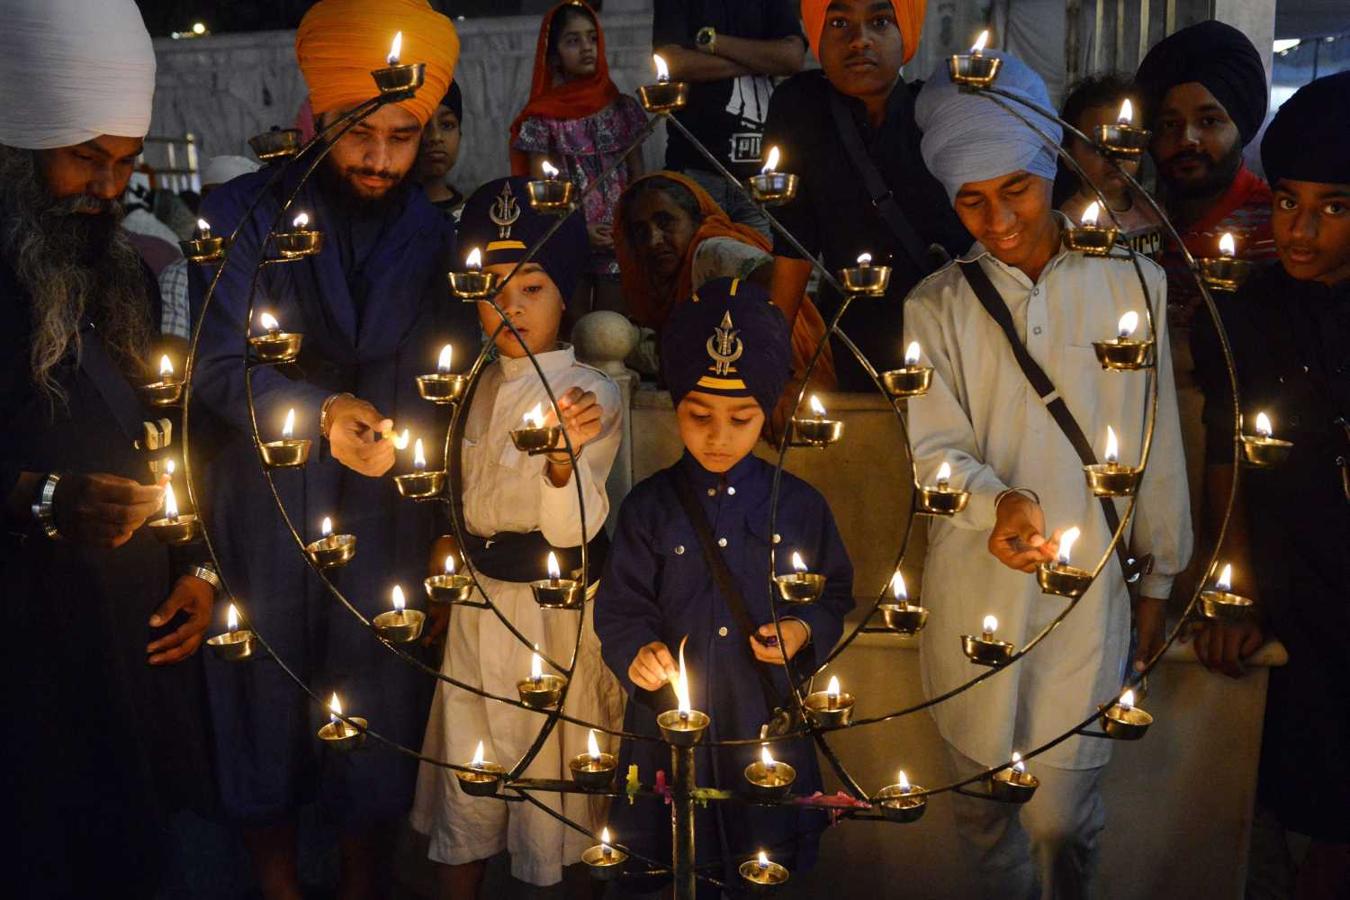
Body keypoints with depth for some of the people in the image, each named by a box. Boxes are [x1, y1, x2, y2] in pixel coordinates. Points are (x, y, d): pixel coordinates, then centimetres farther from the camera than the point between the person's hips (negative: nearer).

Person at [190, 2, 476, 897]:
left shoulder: (436, 236, 5)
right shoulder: (243, 214, -3)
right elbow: (220, 367, -9)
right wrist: (321, 413, -24)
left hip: (388, 529, 2)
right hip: (266, 528, -1)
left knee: (379, 730, 10)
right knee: (267, 719, 12)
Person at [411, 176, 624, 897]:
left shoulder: (593, 392, -15)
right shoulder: (482, 387, 4)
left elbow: (574, 526, -26)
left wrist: (564, 458, -43)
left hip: (561, 604, -5)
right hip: (483, 599, 6)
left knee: (561, 759, 10)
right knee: (470, 762, 15)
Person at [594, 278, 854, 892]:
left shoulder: (797, 505, -1)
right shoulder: (648, 507, -3)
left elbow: (834, 594, 8)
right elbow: (621, 607, -3)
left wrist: (806, 631, -11)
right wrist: (636, 652, -22)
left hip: (768, 723, 1)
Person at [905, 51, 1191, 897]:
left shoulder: (1132, 283, 1)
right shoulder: (936, 305, 1)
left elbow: (1156, 442, 6)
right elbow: (936, 449, -6)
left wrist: (1158, 578, 10)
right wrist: (996, 504, -28)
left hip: (1092, 583, -1)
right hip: (974, 589, 1)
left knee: (1063, 809, 2)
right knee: (981, 787, 14)